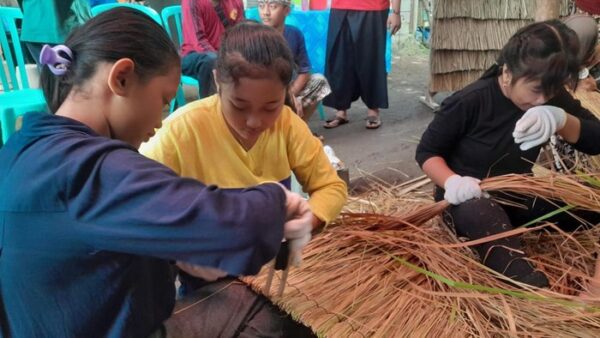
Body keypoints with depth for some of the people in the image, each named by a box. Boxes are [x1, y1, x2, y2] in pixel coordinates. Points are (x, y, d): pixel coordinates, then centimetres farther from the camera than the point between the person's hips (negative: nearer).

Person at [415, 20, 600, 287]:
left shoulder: (552, 97, -2)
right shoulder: (469, 102, -19)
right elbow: (426, 151, -12)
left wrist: (561, 119, -26)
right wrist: (452, 181, -33)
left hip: (518, 196, 7)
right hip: (470, 198, -7)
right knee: (480, 213, -44)